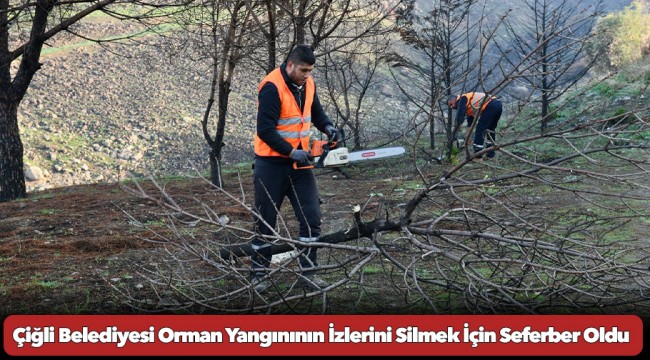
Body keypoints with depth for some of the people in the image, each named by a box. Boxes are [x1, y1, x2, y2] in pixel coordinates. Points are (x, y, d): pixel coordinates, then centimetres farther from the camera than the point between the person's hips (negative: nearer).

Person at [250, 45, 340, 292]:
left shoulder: (307, 84, 4)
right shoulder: (272, 87, -19)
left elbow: (315, 112, 21)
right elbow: (265, 129, -23)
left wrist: (327, 126, 0)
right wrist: (291, 152, -25)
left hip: (299, 162, 6)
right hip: (272, 164, -6)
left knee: (311, 217, 1)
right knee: (265, 221, 5)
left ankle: (307, 271, 11)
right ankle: (260, 274, 18)